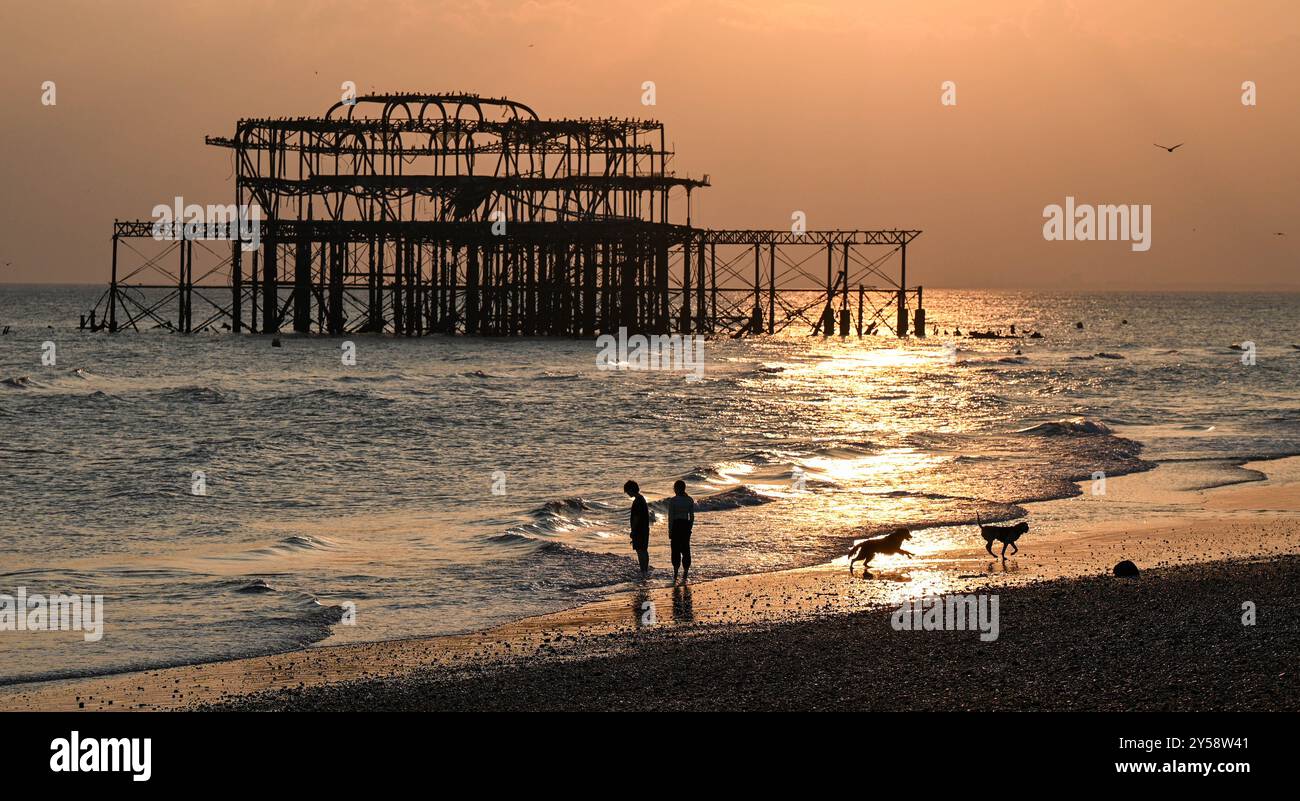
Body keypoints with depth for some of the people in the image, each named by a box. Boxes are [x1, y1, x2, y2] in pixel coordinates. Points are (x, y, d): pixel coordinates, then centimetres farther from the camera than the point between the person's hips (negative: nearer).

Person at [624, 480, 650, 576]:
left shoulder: (637, 501, -18)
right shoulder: (642, 499, 14)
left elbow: (636, 517, -21)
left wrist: (633, 531, -16)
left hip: (639, 529, -10)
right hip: (645, 529, 10)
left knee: (640, 550, -9)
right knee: (644, 550, 16)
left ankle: (643, 572, -10)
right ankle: (646, 570, 23)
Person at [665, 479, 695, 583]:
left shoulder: (672, 501, -10)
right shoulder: (690, 500, 2)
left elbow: (670, 517, -10)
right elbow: (692, 516, 6)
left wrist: (670, 532, -4)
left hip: (676, 525, -3)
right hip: (686, 525, 3)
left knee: (676, 550, 4)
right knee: (685, 549, 12)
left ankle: (675, 574, 1)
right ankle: (685, 574, 14)